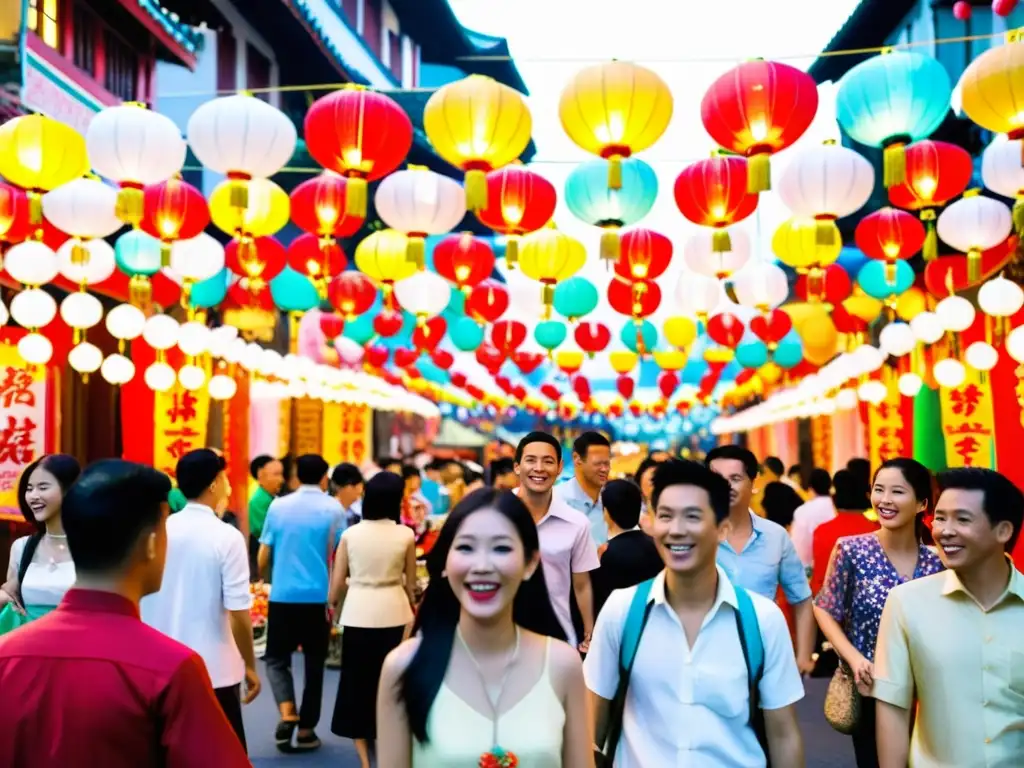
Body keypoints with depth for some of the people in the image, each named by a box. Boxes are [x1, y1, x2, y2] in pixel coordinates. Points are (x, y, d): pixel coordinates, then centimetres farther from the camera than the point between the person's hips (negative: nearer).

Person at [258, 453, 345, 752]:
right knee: (314, 663, 11)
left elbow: (263, 555, 4)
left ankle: (287, 714, -8)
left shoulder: (278, 506, 2)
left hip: (282, 596, 1)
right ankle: (306, 731, 16)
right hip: (319, 597, -1)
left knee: (277, 658, 13)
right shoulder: (334, 509, -4)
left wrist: (261, 578, 24)